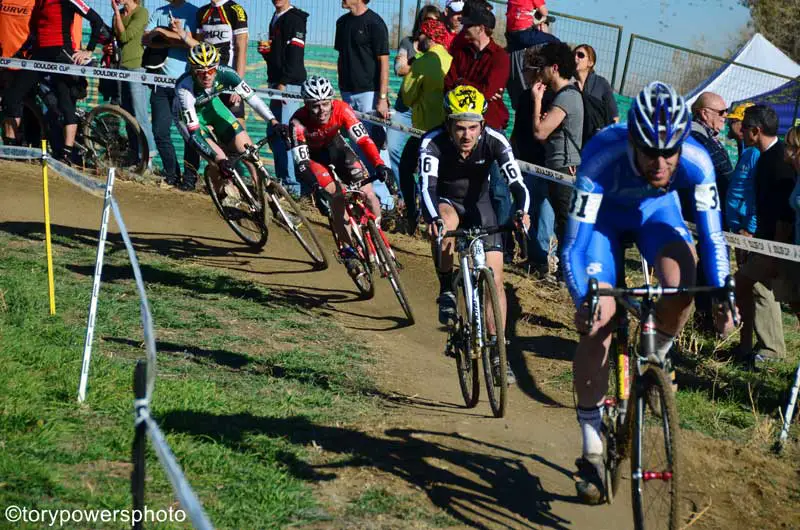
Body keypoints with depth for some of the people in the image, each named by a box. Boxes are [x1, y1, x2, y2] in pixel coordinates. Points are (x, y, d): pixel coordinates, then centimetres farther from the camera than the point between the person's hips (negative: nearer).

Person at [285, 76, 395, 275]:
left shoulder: (341, 109, -30)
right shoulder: (298, 122, -34)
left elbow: (363, 139, -36)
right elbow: (301, 162, -36)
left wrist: (379, 165, -51)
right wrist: (317, 189, -50)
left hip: (334, 145, 2)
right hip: (312, 154, -2)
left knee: (368, 194, -12)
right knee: (338, 197, -23)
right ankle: (347, 250, -7)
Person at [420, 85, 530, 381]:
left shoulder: (494, 141, -26)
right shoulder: (433, 143, -28)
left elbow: (517, 182, -32)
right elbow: (427, 186, -38)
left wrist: (521, 212, -53)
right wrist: (433, 219, -58)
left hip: (478, 205, 2)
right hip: (444, 203, -1)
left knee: (494, 279, -8)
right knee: (445, 224, -39)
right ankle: (446, 292, -17)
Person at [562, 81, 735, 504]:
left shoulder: (696, 162, -33)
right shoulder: (602, 157, -39)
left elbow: (712, 237, -24)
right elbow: (574, 244, -38)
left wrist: (721, 296, -36)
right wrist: (584, 299, -52)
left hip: (656, 209, 2)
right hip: (605, 213, -1)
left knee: (682, 279, -30)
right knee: (596, 326, -12)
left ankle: (654, 361, 1)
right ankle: (592, 452, 1)